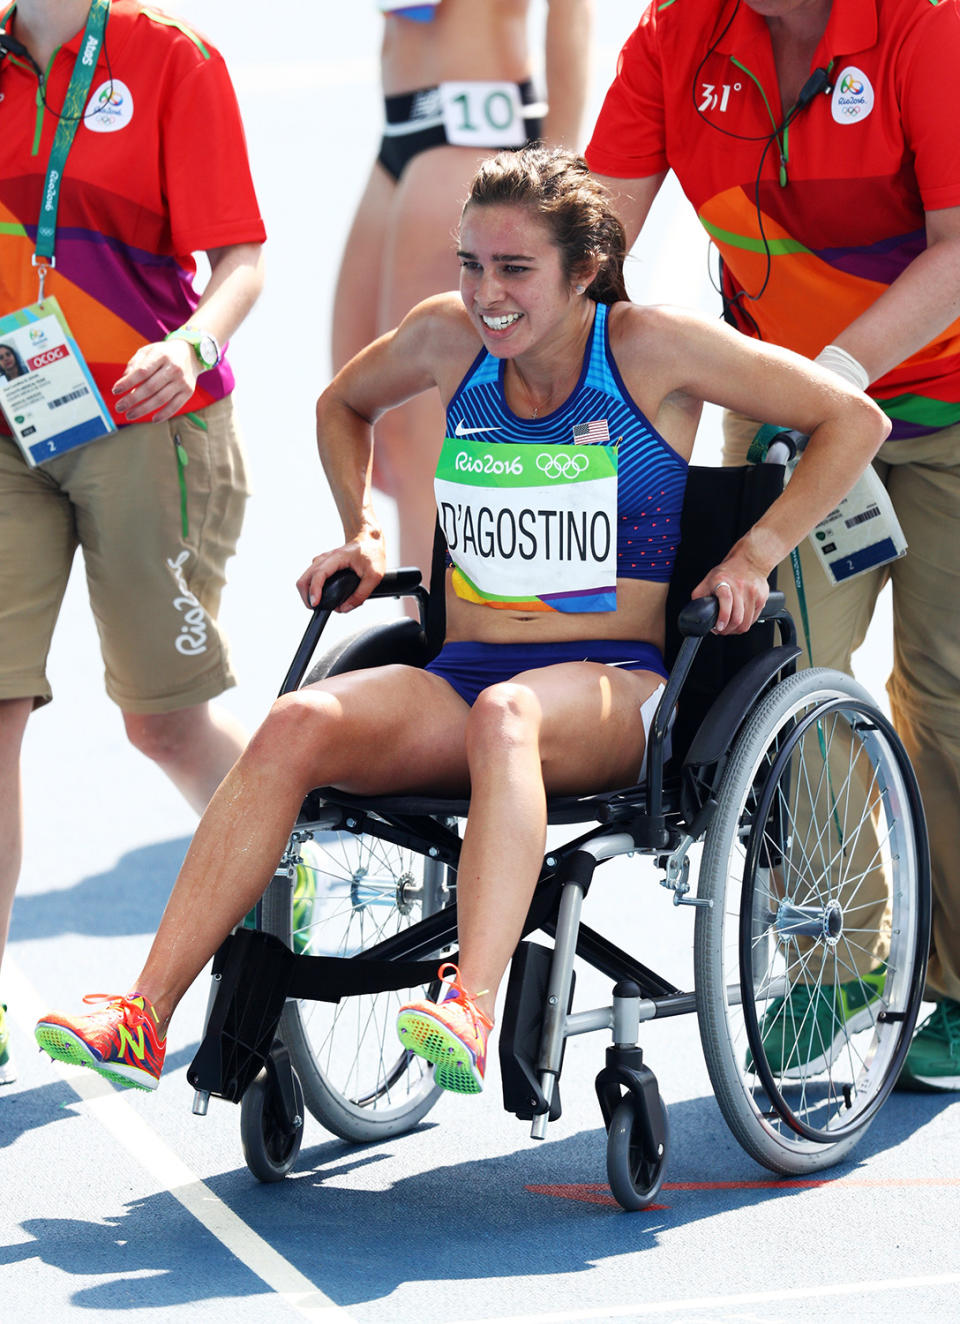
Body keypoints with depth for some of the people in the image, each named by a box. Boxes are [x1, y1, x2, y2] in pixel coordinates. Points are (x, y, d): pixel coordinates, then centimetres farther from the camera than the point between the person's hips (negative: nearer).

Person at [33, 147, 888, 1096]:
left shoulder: (649, 347, -2)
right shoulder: (449, 336, 10)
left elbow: (853, 421, 3)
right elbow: (342, 406, 33)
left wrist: (753, 556, -2)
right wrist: (361, 533, 21)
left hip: (615, 685, -4)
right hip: (460, 675, 4)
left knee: (504, 717, -41)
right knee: (297, 725, -28)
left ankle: (468, 1013, -59)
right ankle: (143, 1016, -34)